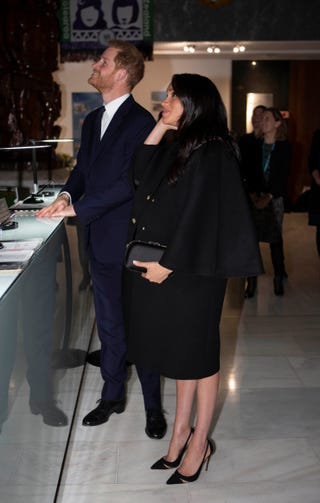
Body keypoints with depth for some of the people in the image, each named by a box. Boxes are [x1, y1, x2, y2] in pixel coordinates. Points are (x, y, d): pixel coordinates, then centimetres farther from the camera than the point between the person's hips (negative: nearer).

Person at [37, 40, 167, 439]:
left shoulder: (140, 121, -14)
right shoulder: (92, 121, 13)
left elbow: (130, 182, -21)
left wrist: (78, 208, -22)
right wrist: (67, 194, -6)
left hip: (130, 244, -8)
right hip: (100, 242, 8)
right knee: (109, 324, 18)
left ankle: (153, 405, 22)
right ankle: (112, 395, 34)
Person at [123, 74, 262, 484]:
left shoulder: (211, 153, -15)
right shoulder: (177, 147, 10)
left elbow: (201, 218, -19)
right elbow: (140, 174, 9)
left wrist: (168, 265, -18)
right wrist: (160, 126, 5)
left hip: (192, 272, -8)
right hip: (166, 268, 8)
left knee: (197, 355, 6)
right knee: (181, 352, 16)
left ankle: (199, 442, 22)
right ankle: (181, 432, 30)